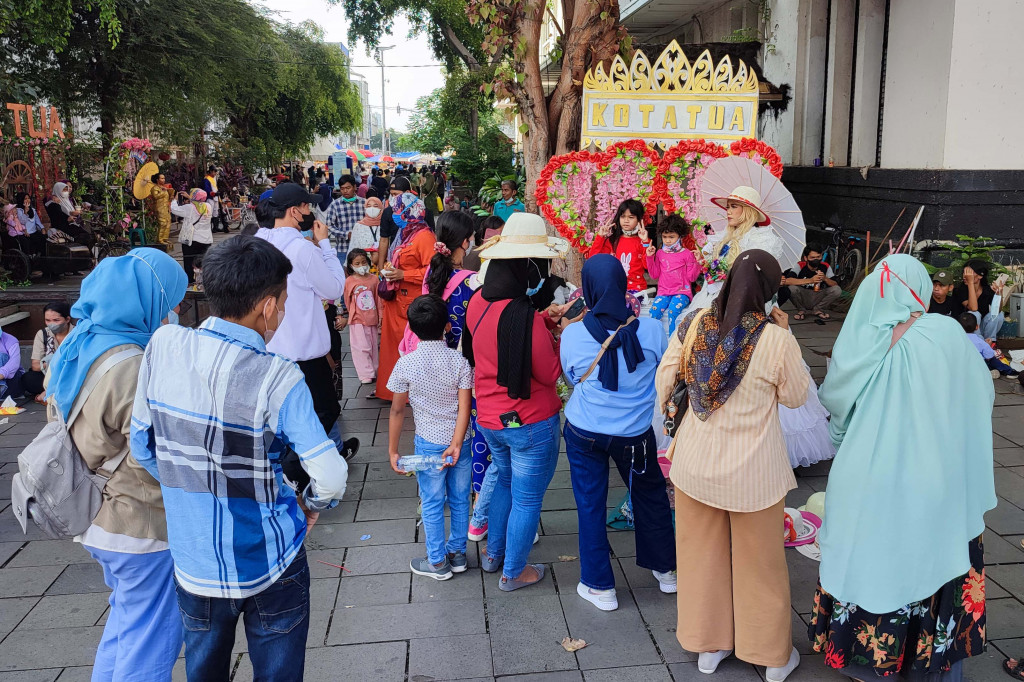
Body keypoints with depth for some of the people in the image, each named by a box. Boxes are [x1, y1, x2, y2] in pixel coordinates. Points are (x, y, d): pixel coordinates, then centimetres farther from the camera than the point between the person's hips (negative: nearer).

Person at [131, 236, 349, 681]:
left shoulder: (164, 345, -10)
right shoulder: (277, 377, -22)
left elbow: (143, 446, 0)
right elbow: (330, 478, -22)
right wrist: (313, 503, 0)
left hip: (193, 562, 4)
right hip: (268, 564, -4)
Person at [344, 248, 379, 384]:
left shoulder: (373, 279, 3)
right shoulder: (349, 281, -5)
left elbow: (378, 298, 9)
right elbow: (347, 300, 6)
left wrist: (380, 315, 9)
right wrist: (352, 313, 11)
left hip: (372, 318, 3)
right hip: (357, 319, -3)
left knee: (372, 346, 11)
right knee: (362, 347, -6)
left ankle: (373, 371, 22)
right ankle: (366, 374, -3)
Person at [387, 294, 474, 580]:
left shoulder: (406, 364, -14)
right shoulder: (460, 361, -9)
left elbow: (397, 411, -8)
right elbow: (464, 407, -15)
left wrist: (393, 450, 0)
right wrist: (456, 444, -15)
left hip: (428, 443, -2)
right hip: (459, 441, 2)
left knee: (432, 504, 12)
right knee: (459, 500, 17)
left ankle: (437, 562, 25)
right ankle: (457, 553, 32)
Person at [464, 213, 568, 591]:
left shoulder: (479, 301, -5)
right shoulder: (523, 314, -28)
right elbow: (550, 373, -19)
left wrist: (542, 318, 3)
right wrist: (561, 337, -5)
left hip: (489, 418, 8)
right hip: (530, 422, -7)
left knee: (505, 482, 29)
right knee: (527, 498, 13)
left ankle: (493, 553, 44)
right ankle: (514, 571, 29)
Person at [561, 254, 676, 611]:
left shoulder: (572, 334, -16)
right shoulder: (652, 330, -15)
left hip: (584, 431, -1)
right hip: (635, 433, 1)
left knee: (590, 505, 14)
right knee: (650, 495, 23)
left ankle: (599, 586, 25)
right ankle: (666, 570, 40)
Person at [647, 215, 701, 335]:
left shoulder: (687, 254, 2)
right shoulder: (660, 253, 13)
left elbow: (692, 277, 1)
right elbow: (655, 274, 15)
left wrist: (697, 262, -12)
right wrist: (650, 257, 8)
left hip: (682, 292, -3)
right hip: (663, 291, 3)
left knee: (673, 310, -31)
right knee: (654, 310, -26)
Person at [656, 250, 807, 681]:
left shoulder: (693, 324, -10)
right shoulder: (775, 339, -20)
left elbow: (664, 381, -1)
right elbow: (796, 396, -4)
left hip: (695, 462, 3)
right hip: (753, 469, -3)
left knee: (702, 554, 20)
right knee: (760, 562, 17)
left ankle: (708, 645, 37)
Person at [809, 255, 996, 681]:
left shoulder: (860, 341, -10)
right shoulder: (948, 334, -12)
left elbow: (833, 399, 1)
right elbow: (982, 395, 1)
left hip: (869, 483, 1)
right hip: (934, 487, 0)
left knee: (870, 562, 15)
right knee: (932, 563, 15)